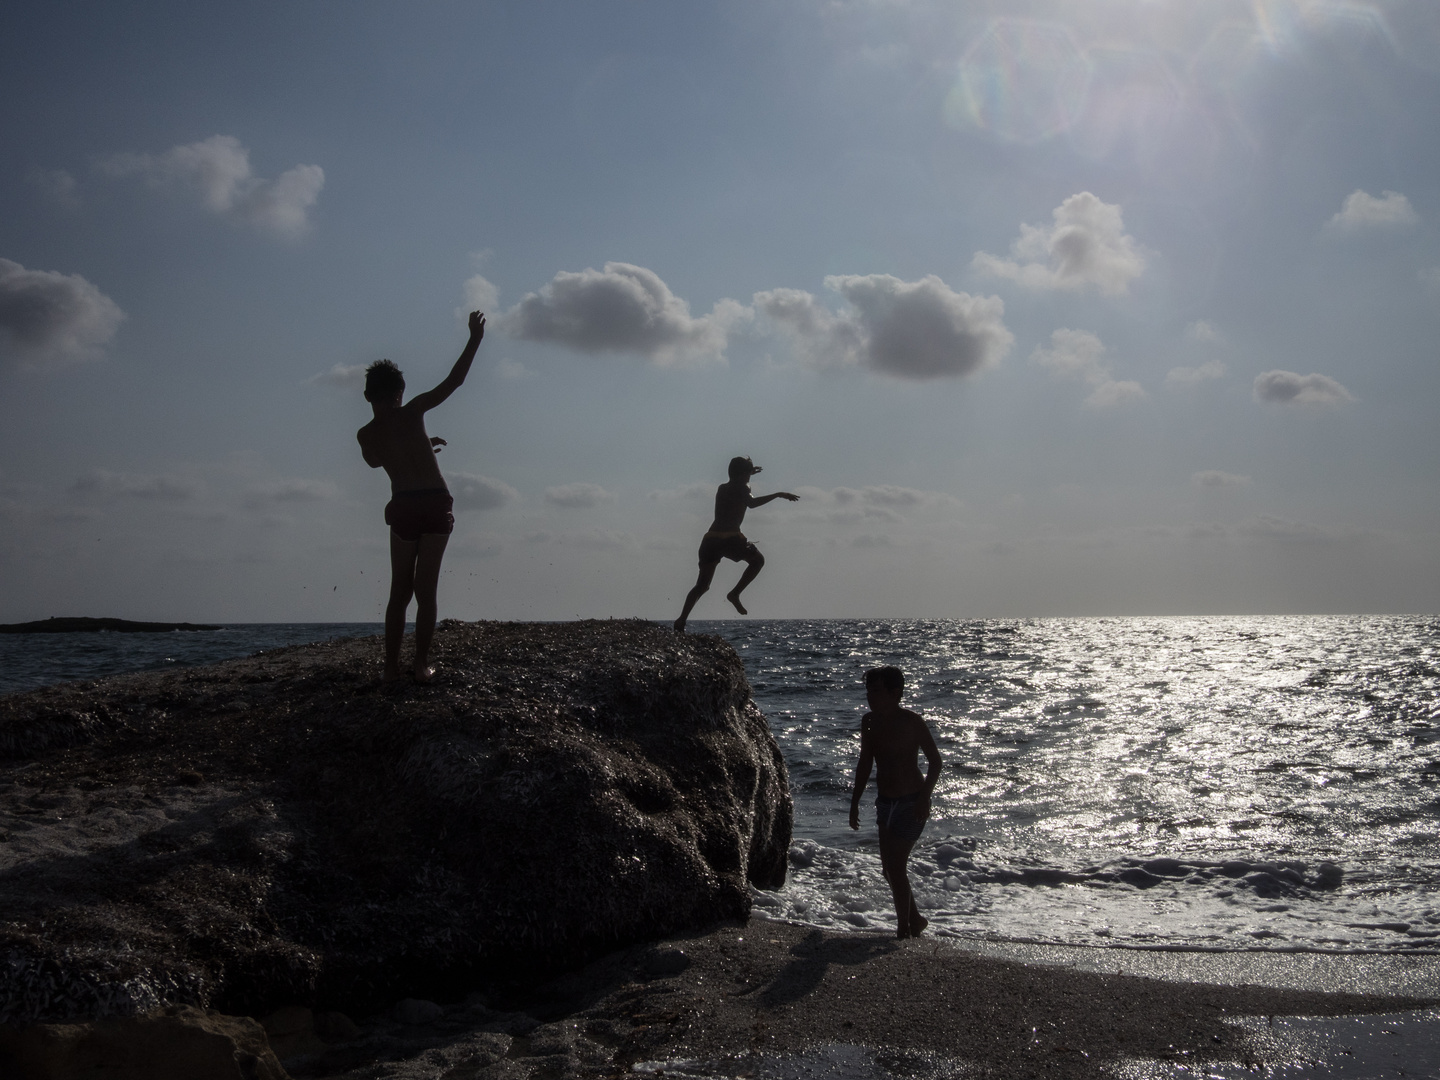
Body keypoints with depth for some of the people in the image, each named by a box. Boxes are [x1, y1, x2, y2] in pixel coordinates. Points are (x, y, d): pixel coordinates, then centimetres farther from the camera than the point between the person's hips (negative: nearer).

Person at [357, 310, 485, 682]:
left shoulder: (366, 435, 5)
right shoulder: (412, 412, -2)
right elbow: (452, 382, -4)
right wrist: (474, 340, 0)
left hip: (403, 508, 1)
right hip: (437, 503, -1)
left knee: (400, 590, 11)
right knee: (426, 589, 3)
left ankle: (392, 666, 5)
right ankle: (422, 665, -2)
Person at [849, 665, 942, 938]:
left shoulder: (912, 723, -14)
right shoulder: (870, 722, 4)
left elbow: (935, 761, -8)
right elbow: (865, 763, 14)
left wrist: (925, 798, -17)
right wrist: (855, 801, 12)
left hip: (911, 801, -7)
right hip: (885, 800, 7)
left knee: (895, 865, -10)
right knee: (889, 867, 9)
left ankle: (904, 930, 3)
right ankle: (915, 919, 28)